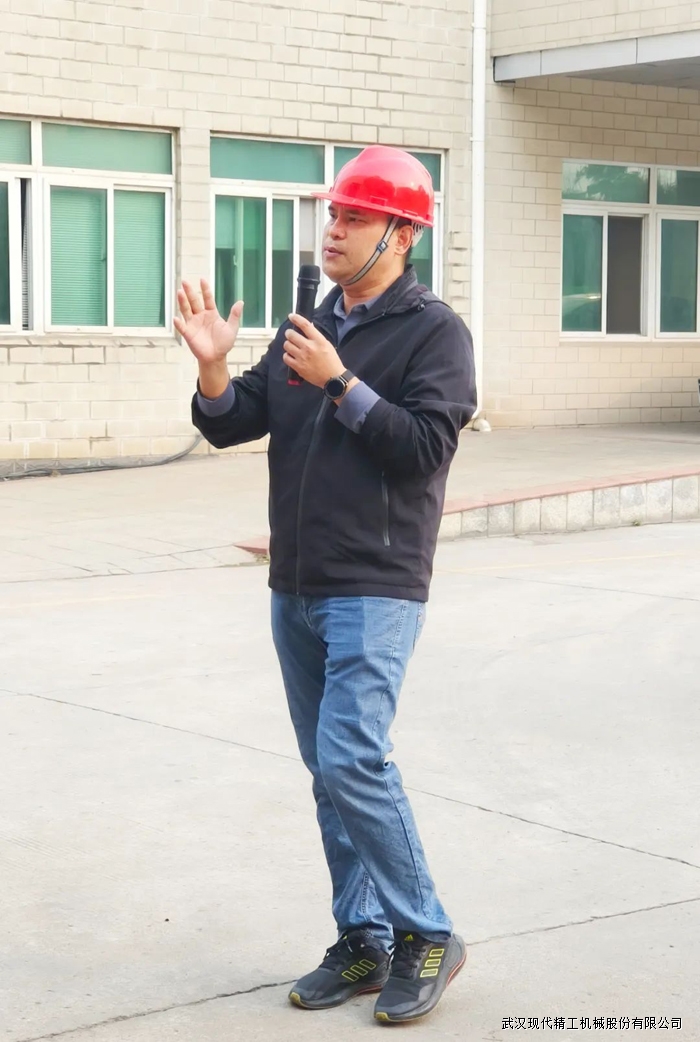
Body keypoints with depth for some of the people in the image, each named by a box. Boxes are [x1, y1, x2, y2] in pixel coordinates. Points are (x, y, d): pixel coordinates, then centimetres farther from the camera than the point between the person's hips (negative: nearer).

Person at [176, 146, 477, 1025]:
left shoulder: (433, 331, -6)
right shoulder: (307, 332, 14)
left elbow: (425, 443, -18)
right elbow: (228, 425, 11)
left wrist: (339, 384, -20)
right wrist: (213, 368, -7)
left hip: (374, 589, -7)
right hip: (295, 589, 7)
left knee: (353, 761, -17)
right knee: (330, 771, 10)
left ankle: (426, 937, -2)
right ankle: (364, 944, 20)